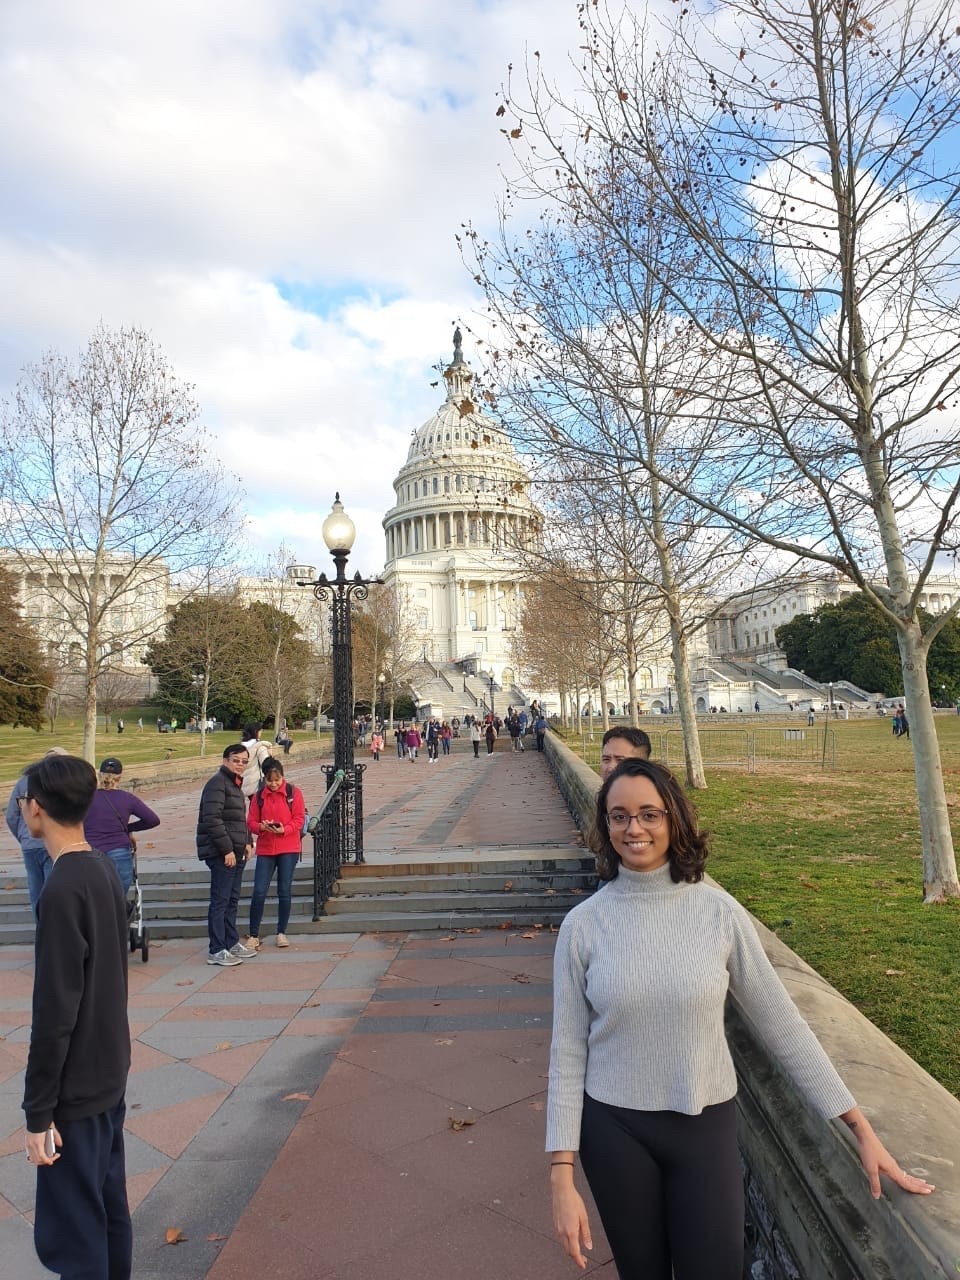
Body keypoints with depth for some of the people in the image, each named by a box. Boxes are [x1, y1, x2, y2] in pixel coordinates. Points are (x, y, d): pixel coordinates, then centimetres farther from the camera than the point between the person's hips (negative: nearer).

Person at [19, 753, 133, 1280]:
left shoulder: (62, 890, -25)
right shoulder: (103, 869, 1)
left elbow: (54, 1012, -23)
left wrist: (39, 1112, -14)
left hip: (76, 1089, -8)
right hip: (109, 1072, 8)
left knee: (69, 1235, 6)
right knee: (109, 1209, 21)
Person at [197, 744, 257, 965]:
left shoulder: (235, 784, 18)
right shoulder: (217, 783, -13)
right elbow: (212, 820, -21)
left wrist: (247, 842, 13)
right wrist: (227, 850, -20)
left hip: (236, 852, 10)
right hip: (221, 854, -10)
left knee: (232, 900, 16)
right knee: (220, 901, -4)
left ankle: (232, 943, 26)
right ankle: (217, 951, 1)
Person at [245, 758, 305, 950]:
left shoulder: (294, 792, 0)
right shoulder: (258, 795, 6)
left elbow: (299, 819, -3)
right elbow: (251, 822, 4)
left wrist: (284, 830, -21)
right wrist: (261, 827, -18)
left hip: (289, 849, -2)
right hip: (265, 849, 2)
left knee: (284, 891, 3)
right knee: (259, 892, -2)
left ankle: (281, 933, 17)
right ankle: (254, 935, 8)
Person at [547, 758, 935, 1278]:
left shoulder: (718, 911, -12)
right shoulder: (583, 924, -11)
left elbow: (781, 1023, -3)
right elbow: (567, 1052, -6)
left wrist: (859, 1126, -1)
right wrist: (562, 1175, -7)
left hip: (706, 1123, 0)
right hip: (614, 1128, 0)